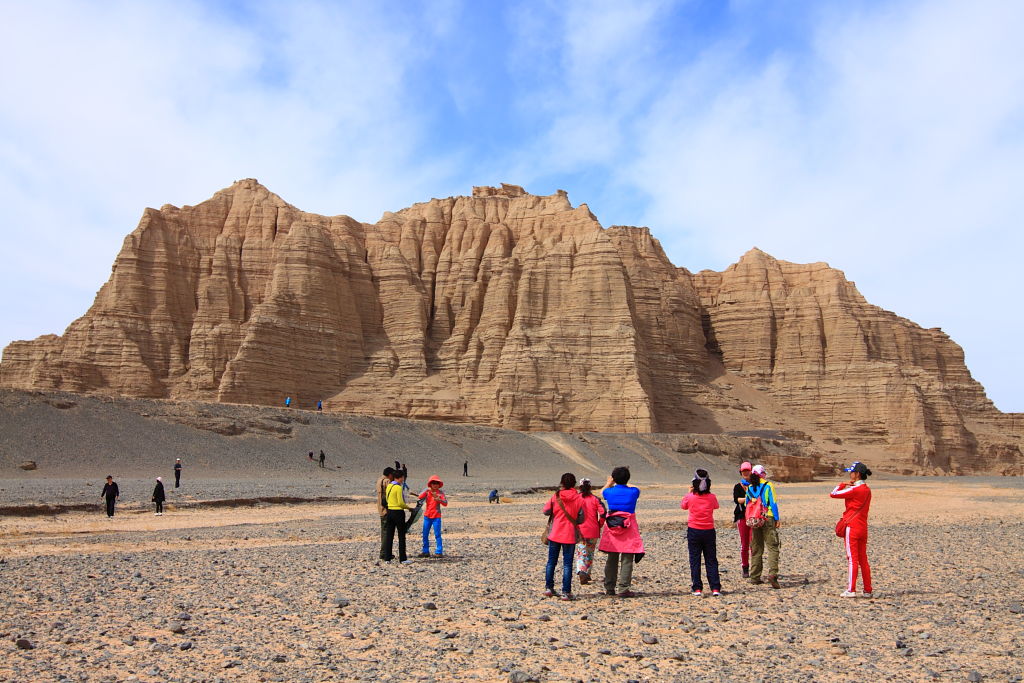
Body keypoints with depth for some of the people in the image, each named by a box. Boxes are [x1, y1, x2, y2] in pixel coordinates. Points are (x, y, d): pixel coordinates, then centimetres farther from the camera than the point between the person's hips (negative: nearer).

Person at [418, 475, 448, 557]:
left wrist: (438, 499, -33)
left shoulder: (440, 493, -5)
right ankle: (426, 551, 18)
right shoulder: (427, 491, 1)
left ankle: (439, 552, 0)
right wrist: (426, 491, -31)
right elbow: (420, 497, -17)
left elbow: (445, 503, -16)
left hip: (436, 517, -3)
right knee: (425, 535, 8)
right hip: (427, 516, 3)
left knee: (437, 535, -5)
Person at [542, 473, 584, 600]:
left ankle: (548, 587, 17)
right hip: (570, 535, -1)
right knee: (567, 563, 2)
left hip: (555, 533, 1)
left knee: (551, 561, 14)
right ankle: (566, 592, -1)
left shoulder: (556, 496, -5)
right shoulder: (578, 499, -6)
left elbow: (546, 511, -1)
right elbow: (581, 519, -4)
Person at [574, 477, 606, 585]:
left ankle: (580, 571, -24)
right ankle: (587, 574, 26)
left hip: (579, 531, -1)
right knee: (590, 553, 18)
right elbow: (603, 513, -10)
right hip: (593, 531, 1)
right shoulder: (595, 499, 1)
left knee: (582, 553, -1)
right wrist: (599, 525, 4)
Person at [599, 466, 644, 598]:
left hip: (612, 527, 3)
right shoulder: (633, 492, -5)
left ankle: (609, 588, 17)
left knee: (612, 559, 12)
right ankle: (623, 589, -5)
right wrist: (625, 484, 38)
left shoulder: (609, 492, -1)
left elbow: (602, 492, 25)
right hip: (629, 528, -3)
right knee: (627, 560, -1)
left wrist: (609, 482, 43)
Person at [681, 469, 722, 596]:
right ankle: (715, 588, 4)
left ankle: (697, 588, 5)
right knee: (711, 560, 9)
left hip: (693, 531, -1)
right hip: (709, 531, 1)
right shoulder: (712, 497, -6)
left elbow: (682, 505, 11)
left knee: (695, 560, 6)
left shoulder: (690, 497, -10)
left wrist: (690, 492, 17)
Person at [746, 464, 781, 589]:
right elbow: (773, 503, -7)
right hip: (768, 519, -4)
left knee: (756, 549, 11)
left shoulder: (749, 488, 9)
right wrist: (777, 519, -3)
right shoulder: (768, 486, -3)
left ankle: (754, 577, 12)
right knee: (772, 547, -4)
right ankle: (772, 574, -21)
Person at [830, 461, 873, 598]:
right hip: (863, 528, 8)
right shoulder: (867, 490, 9)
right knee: (863, 560, 12)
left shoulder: (854, 489, -17)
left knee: (852, 559, -6)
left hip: (852, 527, -8)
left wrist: (843, 484, -3)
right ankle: (867, 590, 15)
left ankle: (851, 590, -4)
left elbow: (833, 494, -14)